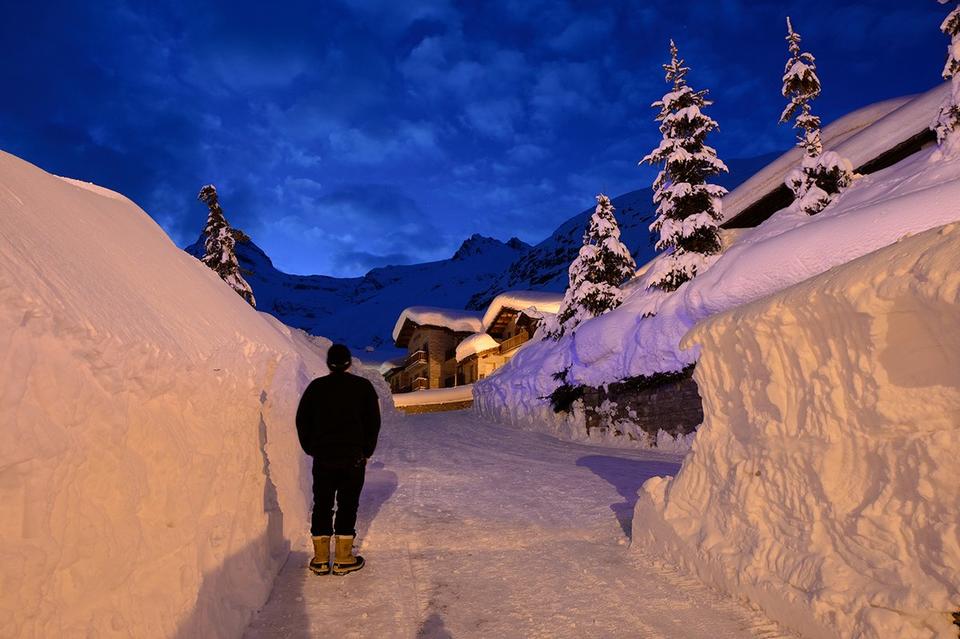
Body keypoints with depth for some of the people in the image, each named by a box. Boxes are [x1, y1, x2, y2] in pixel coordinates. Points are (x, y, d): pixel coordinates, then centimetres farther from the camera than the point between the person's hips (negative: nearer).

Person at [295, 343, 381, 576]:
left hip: (322, 458, 2)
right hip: (353, 458, -2)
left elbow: (302, 420, 6)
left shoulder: (316, 387, 3)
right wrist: (367, 451, 9)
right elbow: (373, 422, -1)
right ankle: (343, 559, 8)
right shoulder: (363, 386, -2)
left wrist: (311, 448, 15)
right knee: (348, 505, 6)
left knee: (322, 504, 11)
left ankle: (320, 559, 14)